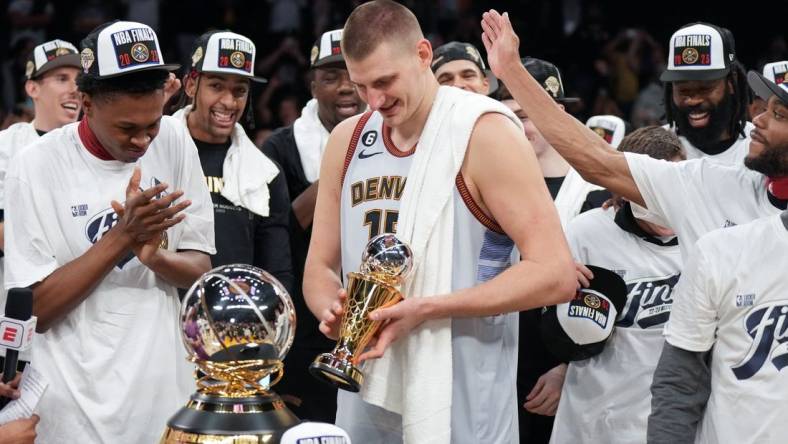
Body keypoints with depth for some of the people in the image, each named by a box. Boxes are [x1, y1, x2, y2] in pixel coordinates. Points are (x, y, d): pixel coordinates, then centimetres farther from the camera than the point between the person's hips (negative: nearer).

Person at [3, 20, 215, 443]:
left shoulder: (174, 142, -1)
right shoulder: (35, 166, -11)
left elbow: (201, 268, 3)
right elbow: (35, 310, -13)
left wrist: (155, 254, -18)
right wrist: (122, 237, -21)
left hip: (167, 395, 3)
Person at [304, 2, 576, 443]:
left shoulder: (485, 133, -11)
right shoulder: (347, 140, 8)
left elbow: (555, 275, -16)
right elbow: (320, 267, 14)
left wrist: (425, 309, -21)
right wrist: (333, 312, -9)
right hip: (364, 400, 6)